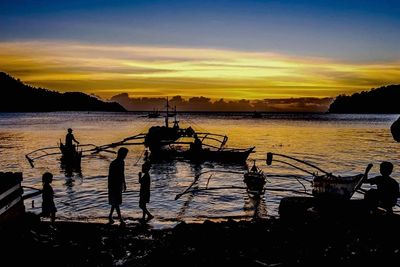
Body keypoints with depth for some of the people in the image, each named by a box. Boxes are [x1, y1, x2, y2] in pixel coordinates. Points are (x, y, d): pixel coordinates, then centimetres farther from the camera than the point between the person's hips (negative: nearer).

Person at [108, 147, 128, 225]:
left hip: (119, 185, 8)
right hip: (114, 186, -8)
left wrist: (124, 184, 21)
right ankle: (121, 219, -4)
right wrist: (110, 187, -19)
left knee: (116, 202, 14)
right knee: (116, 203, -4)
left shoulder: (122, 162, 8)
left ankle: (110, 216, 28)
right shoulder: (113, 164, -18)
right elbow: (110, 176, -18)